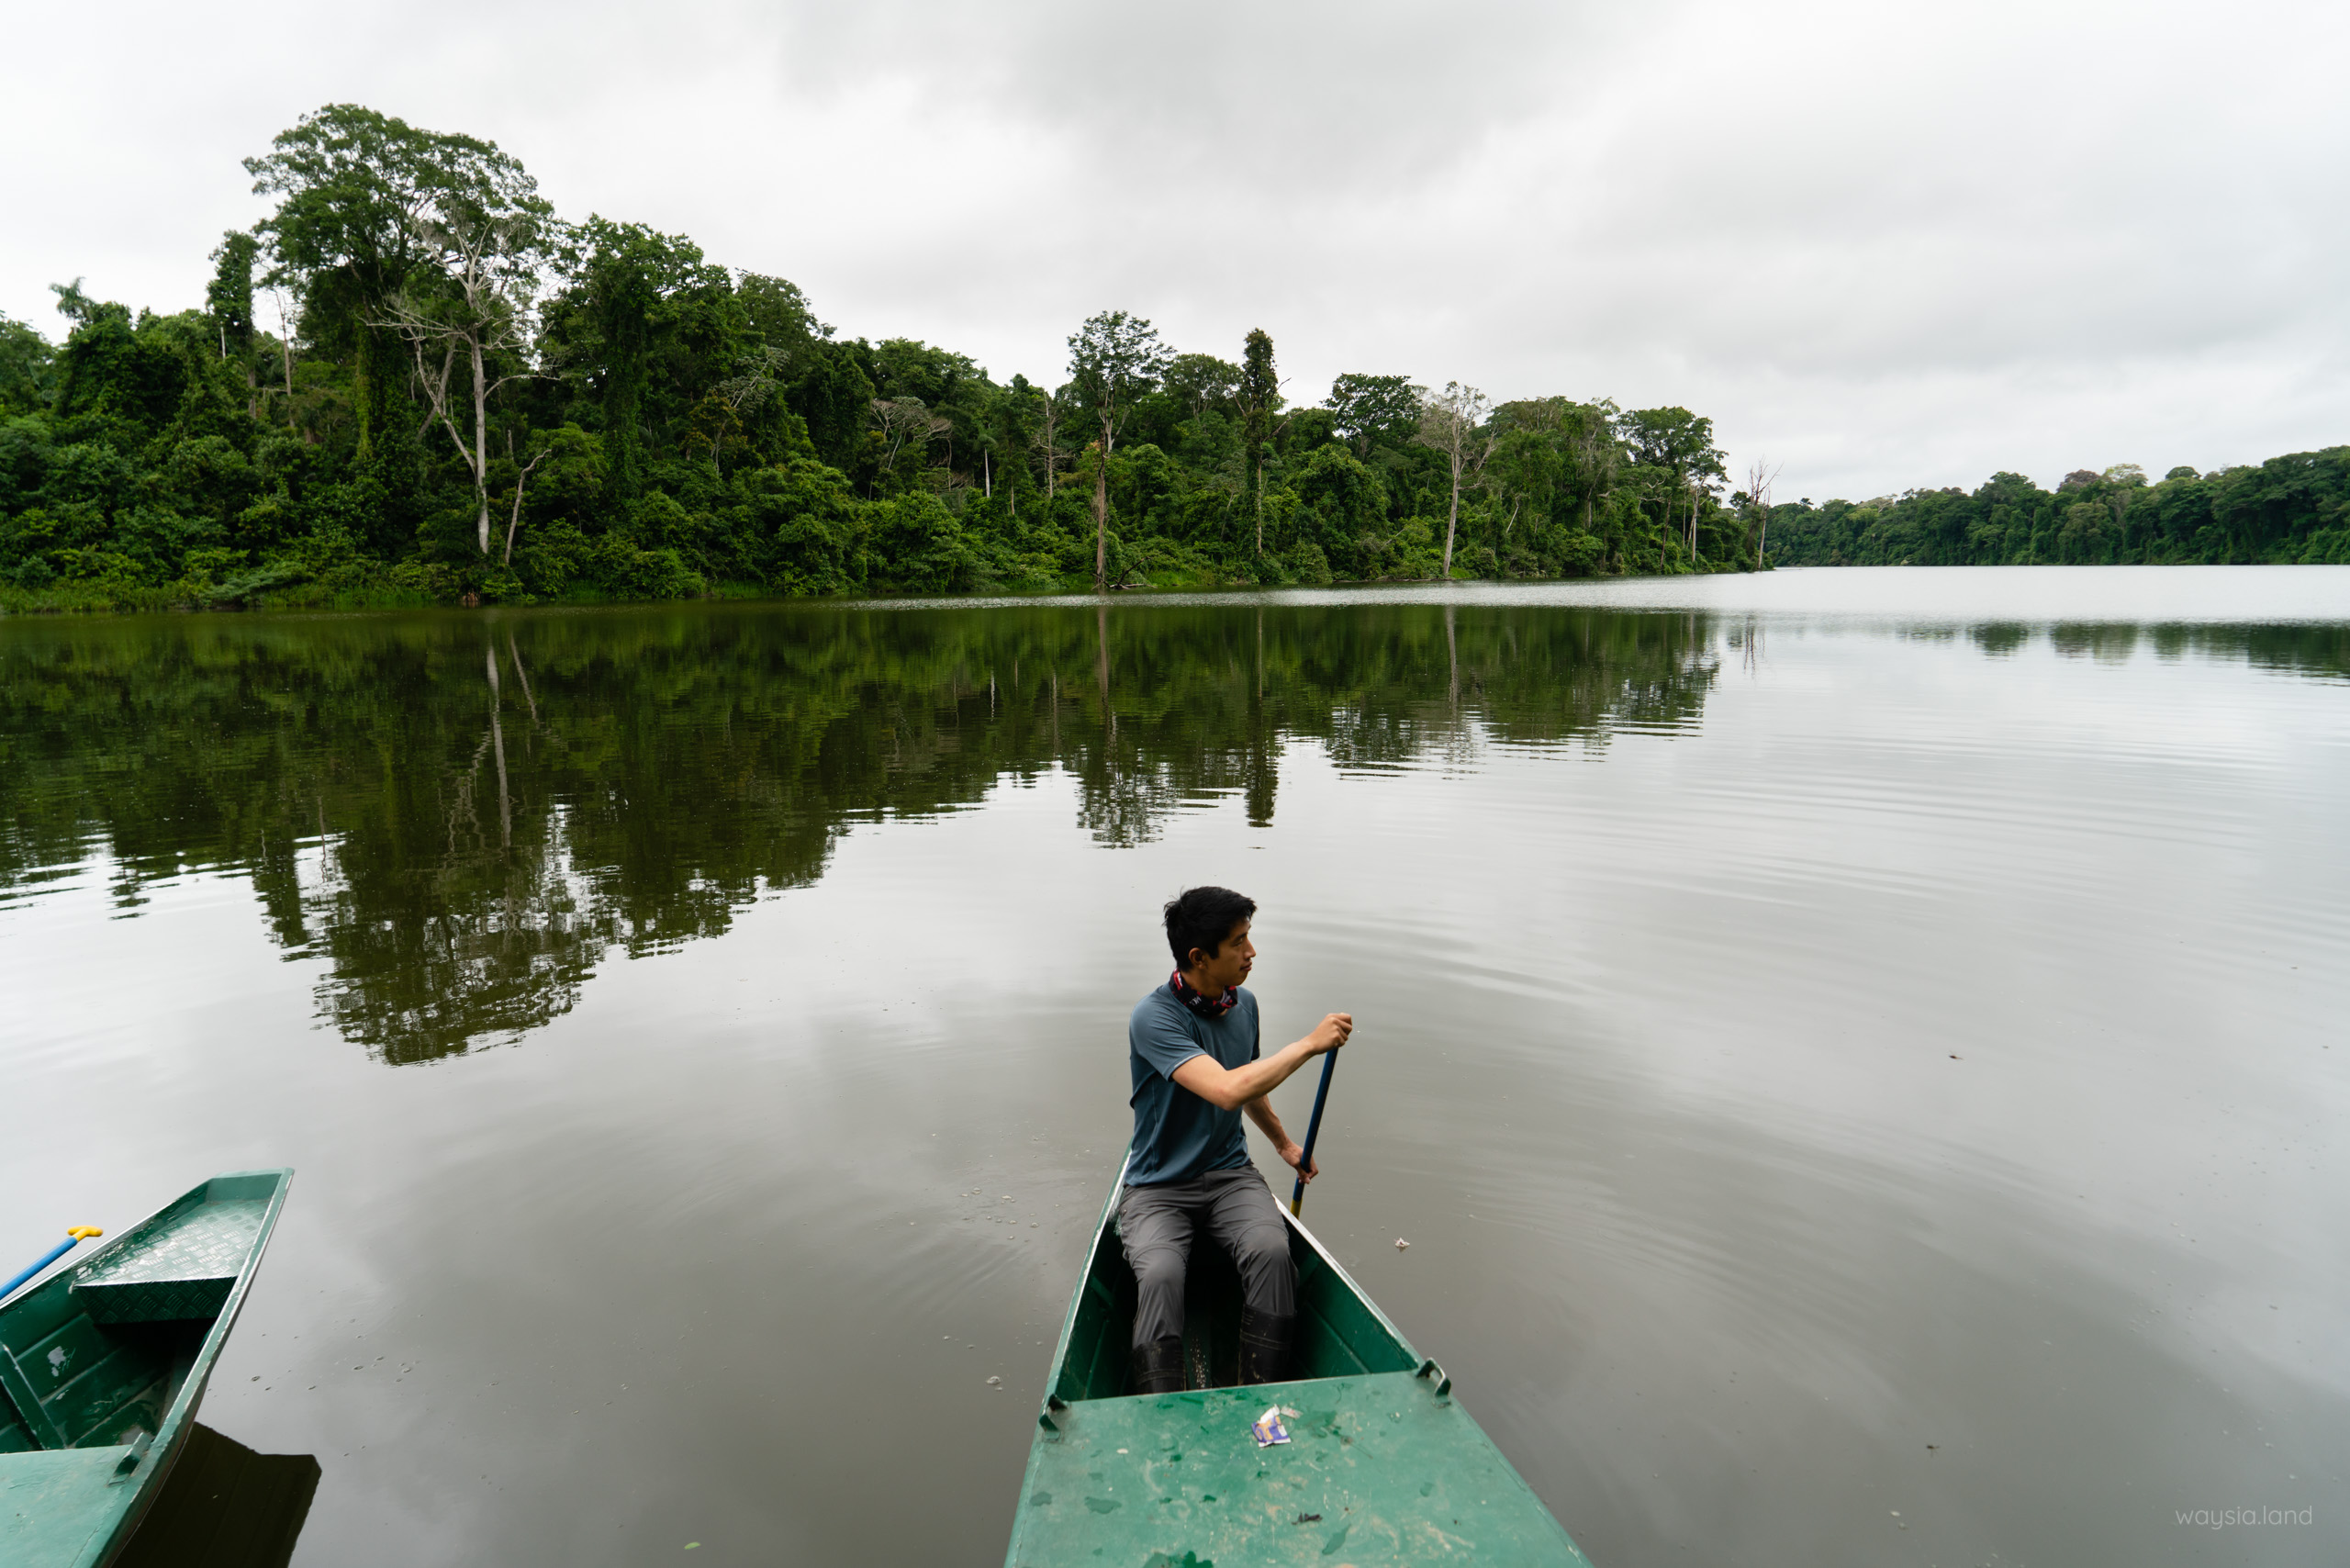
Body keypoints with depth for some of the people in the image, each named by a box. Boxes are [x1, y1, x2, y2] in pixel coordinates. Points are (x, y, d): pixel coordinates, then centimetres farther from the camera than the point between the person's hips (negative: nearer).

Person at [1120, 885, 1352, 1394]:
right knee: (1161, 1276, -32)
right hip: (1157, 1187, -4)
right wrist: (1309, 1043, -27)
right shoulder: (1153, 1017, -21)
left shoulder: (1243, 1004, 4)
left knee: (1271, 1253, -25)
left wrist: (1283, 1143, 35)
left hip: (1229, 1175, 5)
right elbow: (1226, 1090, -35)